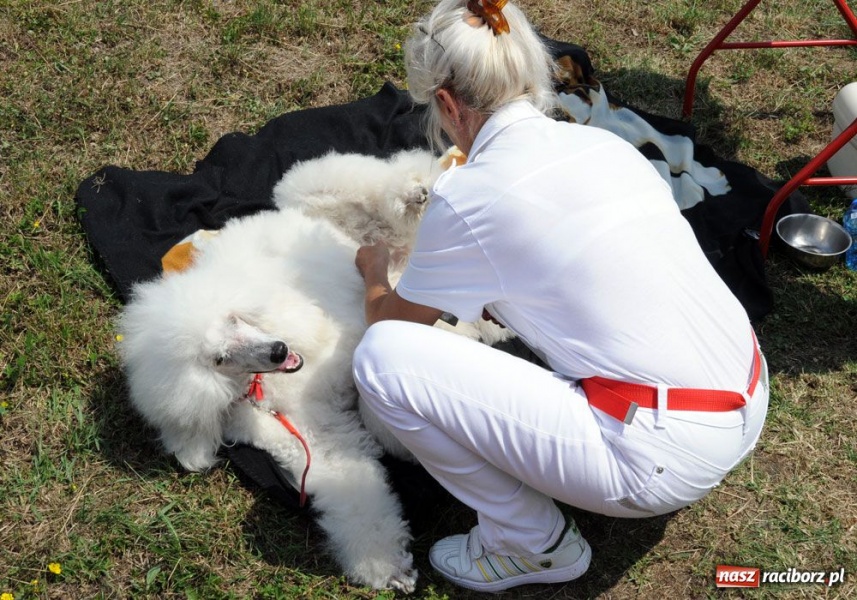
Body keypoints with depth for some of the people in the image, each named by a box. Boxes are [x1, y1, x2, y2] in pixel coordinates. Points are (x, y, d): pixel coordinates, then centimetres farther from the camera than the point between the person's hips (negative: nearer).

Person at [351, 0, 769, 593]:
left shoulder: (469, 194, -10)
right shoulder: (603, 140, 9)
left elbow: (390, 322, 9)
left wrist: (375, 273, 30)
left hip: (666, 459, -8)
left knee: (383, 357, -10)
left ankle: (534, 544, 8)